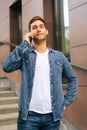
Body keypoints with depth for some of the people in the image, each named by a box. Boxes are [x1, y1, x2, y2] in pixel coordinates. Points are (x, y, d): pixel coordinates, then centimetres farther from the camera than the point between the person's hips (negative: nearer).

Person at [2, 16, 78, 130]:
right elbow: (6, 67, -18)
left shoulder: (59, 56, 5)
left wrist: (67, 102, 5)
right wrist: (24, 44, -13)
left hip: (52, 115, 2)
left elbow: (72, 79, 14)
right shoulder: (25, 55, 0)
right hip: (29, 115, -2)